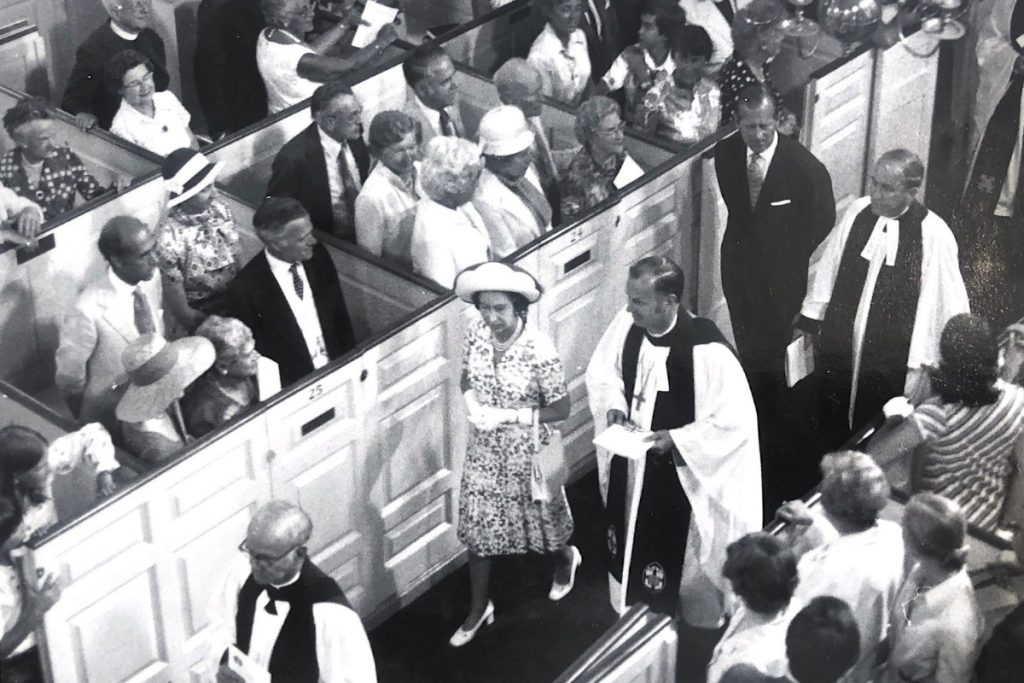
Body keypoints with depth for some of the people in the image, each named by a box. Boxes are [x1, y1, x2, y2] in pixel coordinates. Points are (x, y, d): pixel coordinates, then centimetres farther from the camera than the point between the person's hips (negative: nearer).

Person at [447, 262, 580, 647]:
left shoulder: (539, 351, -27)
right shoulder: (476, 336, -12)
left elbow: (562, 409, -20)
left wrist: (507, 415, -27)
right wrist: (470, 402, -16)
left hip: (526, 453, -4)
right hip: (484, 450, 4)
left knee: (538, 518, 20)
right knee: (477, 528, 12)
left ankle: (565, 559, 55)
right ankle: (479, 607, 31)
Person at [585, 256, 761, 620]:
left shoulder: (706, 351, -30)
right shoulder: (627, 322, -12)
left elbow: (736, 421, -23)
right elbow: (601, 369, 8)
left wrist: (676, 439, -25)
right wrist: (614, 404, -10)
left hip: (679, 477, -6)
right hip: (629, 468, 6)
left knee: (677, 565, 8)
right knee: (628, 553, 24)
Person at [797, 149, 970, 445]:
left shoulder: (933, 235, -17)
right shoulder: (857, 212, -5)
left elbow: (938, 307, -13)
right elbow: (825, 266, 6)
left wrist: (919, 367, -12)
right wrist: (809, 320, 8)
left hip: (889, 365, -4)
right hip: (836, 349, 4)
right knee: (833, 431, 18)